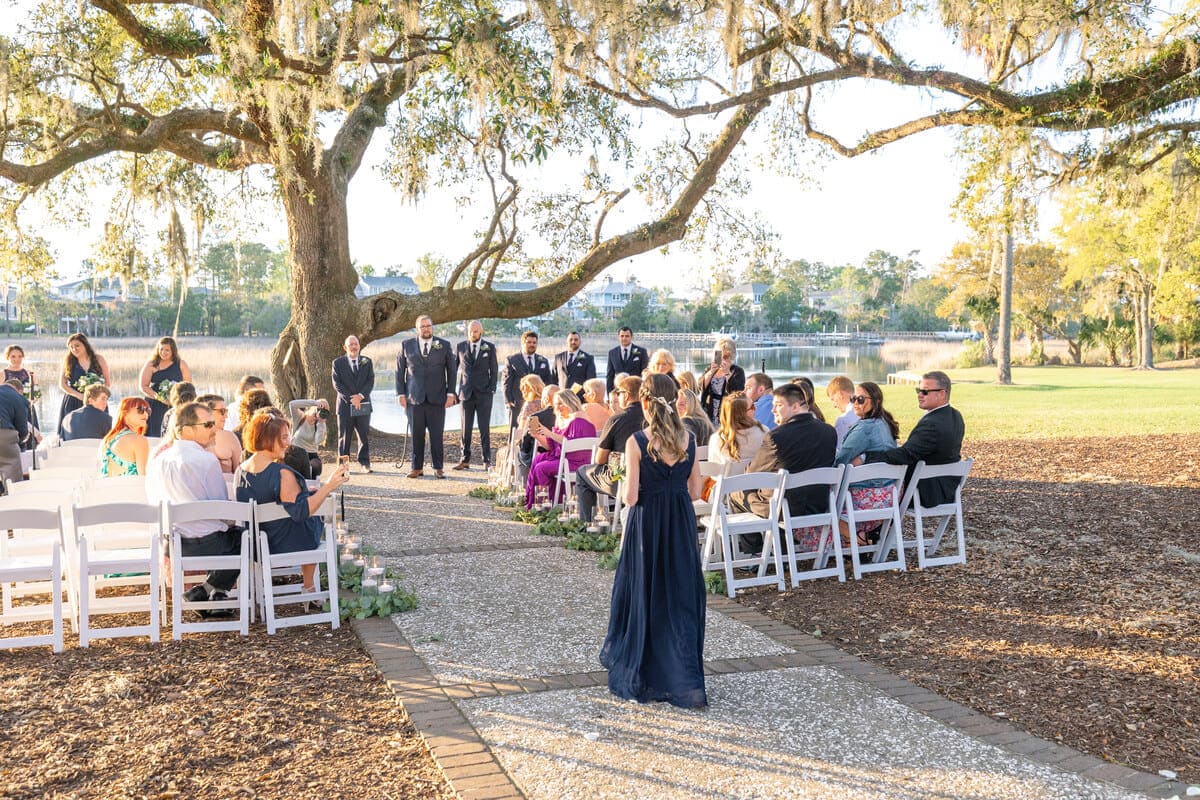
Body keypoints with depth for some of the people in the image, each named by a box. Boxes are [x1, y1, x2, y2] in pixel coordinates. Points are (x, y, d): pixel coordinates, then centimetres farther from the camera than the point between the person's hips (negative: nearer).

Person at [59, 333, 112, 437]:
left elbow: (108, 382, 8)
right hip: (73, 404, 0)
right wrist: (79, 395, -12)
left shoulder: (98, 360, 5)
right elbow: (62, 384, 2)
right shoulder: (67, 361, 5)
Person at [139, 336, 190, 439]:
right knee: (154, 436, -6)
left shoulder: (181, 365, 8)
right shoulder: (151, 365, 5)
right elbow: (143, 386, -1)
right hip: (155, 407, 0)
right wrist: (159, 398, -14)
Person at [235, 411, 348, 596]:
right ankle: (309, 587, 33)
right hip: (286, 544, -7)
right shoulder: (281, 474, -28)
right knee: (317, 521, 22)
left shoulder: (240, 471, -4)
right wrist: (328, 486, -32)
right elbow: (301, 511, -31)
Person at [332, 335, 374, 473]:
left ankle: (364, 462, 15)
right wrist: (350, 398, -14)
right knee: (344, 436, 1)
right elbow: (337, 384, -3)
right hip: (345, 405, -2)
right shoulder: (338, 362, 5)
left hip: (363, 405, 2)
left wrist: (360, 396, -14)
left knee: (365, 436, 5)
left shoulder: (367, 362, 11)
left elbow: (371, 382, 2)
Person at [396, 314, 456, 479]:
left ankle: (438, 468, 10)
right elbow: (399, 371, 9)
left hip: (437, 398, 0)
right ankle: (417, 468, 12)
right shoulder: (406, 345, 7)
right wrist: (400, 393, 2)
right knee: (416, 435, 3)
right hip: (414, 398, 1)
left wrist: (450, 393, 1)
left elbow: (452, 370, 8)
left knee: (437, 435, 0)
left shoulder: (444, 345, 7)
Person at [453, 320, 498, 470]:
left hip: (484, 393, -1)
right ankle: (465, 460, 7)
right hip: (465, 393, 1)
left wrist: (492, 390, -3)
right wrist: (454, 390, 6)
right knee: (465, 428, 2)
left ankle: (486, 461, 4)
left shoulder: (489, 348, 4)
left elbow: (494, 370, 6)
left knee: (484, 428, -1)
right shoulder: (460, 347, 6)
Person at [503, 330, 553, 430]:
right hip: (518, 404, -3)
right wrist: (508, 401, -7)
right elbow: (507, 382, 1)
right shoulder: (512, 360, 4)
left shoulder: (543, 361, 15)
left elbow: (549, 382, 18)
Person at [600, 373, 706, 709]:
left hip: (647, 524, -3)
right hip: (681, 524, 3)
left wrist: (626, 487, 6)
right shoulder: (688, 439, -2)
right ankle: (686, 679, 9)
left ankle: (641, 675, 25)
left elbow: (631, 497, -15)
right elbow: (695, 491, 3)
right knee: (682, 595, 10)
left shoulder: (637, 442, -15)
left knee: (644, 595, 11)